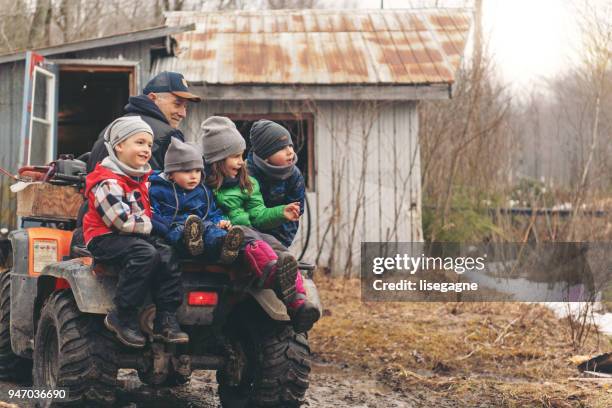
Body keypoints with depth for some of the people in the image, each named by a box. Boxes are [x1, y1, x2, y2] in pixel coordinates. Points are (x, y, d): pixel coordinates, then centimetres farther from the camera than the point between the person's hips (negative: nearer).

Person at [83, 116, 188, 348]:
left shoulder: (143, 179, 16)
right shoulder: (108, 182, -14)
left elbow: (151, 212, 32)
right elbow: (123, 221, -21)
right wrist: (151, 225, -10)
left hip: (134, 235, 8)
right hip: (105, 237, -8)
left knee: (166, 255, -17)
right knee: (145, 254, -32)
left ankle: (166, 320, -14)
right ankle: (122, 318, -22)